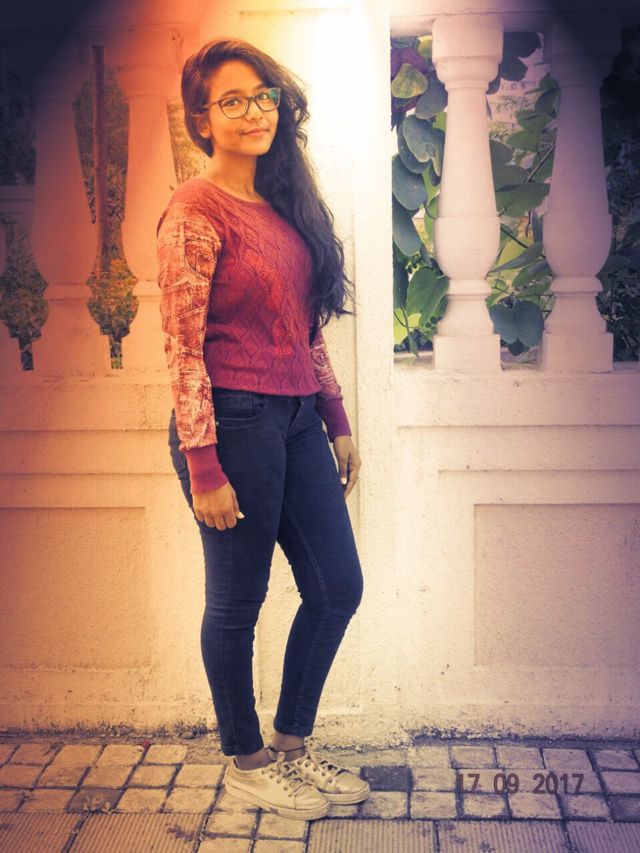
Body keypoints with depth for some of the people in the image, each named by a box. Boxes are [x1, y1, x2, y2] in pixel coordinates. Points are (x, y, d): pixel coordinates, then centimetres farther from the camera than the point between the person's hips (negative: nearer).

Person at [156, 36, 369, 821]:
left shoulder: (282, 205, 13)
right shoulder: (195, 213, -10)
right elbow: (182, 347, -14)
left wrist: (338, 425, 15)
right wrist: (204, 468, -17)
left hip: (297, 421, 8)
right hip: (233, 423, -8)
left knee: (338, 589, 11)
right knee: (237, 602, 6)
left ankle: (291, 749, 29)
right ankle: (245, 764, 26)